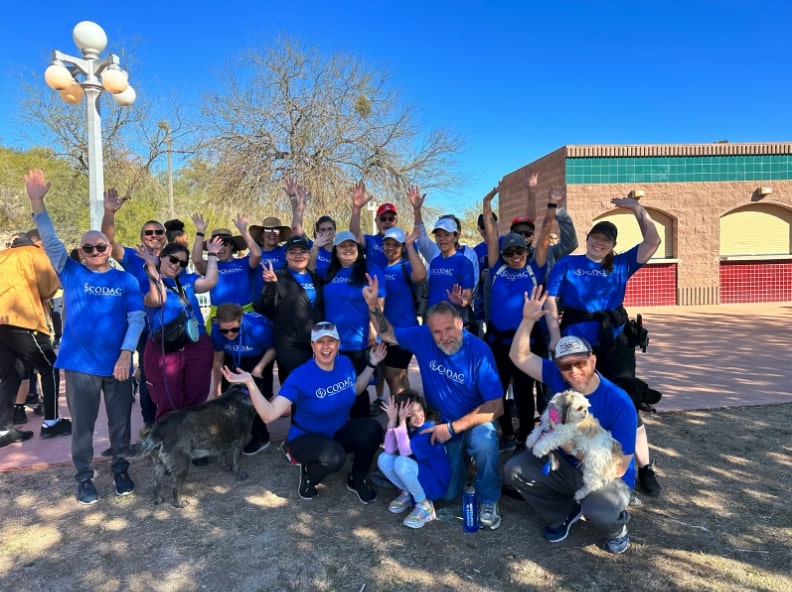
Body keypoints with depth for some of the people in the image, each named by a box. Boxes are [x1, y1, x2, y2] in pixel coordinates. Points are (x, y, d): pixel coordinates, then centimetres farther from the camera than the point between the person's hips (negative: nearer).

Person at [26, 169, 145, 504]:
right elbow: (51, 241, -8)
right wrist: (37, 201, -18)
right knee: (83, 425, 10)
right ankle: (83, 478, 25)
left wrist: (126, 353, -15)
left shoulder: (126, 280, 1)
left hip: (117, 364, 0)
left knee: (120, 422, 11)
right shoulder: (72, 274, 2)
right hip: (80, 365, 0)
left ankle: (120, 470, 29)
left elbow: (136, 319, -5)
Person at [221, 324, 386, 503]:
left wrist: (372, 364, 7)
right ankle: (309, 475, -1)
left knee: (372, 428, -25)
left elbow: (356, 389, 14)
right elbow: (269, 414, -33)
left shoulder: (345, 363, -9)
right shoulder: (300, 377, -25)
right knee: (334, 457, -39)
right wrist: (249, 382, -44)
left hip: (338, 433, 5)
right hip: (306, 438, -5)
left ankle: (357, 479, 3)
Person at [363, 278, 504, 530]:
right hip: (443, 426, 3)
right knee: (446, 493, -1)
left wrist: (453, 427, -26)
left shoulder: (479, 351, -24)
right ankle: (461, 458, 32)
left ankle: (489, 501, -10)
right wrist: (373, 304, -14)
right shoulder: (422, 337, -14)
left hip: (475, 422, -3)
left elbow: (496, 406, -25)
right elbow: (388, 334, 3)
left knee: (484, 440, -38)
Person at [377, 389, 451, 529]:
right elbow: (389, 450, -17)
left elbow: (406, 452, -31)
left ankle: (424, 505, -12)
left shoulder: (429, 430, -23)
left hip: (435, 482, -6)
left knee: (401, 463, -31)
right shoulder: (407, 428, -4)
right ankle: (407, 493, 8)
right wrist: (392, 420, -25)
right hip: (417, 477, 7)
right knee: (384, 459, -12)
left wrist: (401, 422, -32)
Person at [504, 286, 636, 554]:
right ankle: (564, 512, 11)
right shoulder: (558, 378, -13)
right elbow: (519, 357, -10)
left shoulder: (619, 403, -27)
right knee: (514, 469, -13)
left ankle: (616, 526, 4)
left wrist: (577, 448, -34)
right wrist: (528, 320, -22)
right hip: (566, 465, 5)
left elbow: (619, 468, -25)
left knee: (599, 512, -37)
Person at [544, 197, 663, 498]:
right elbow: (550, 300, -1)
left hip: (614, 344, 1)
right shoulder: (567, 264, 6)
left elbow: (652, 242, 4)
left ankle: (645, 468, 13)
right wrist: (555, 335, -13)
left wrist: (638, 209, -1)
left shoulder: (621, 265, 11)